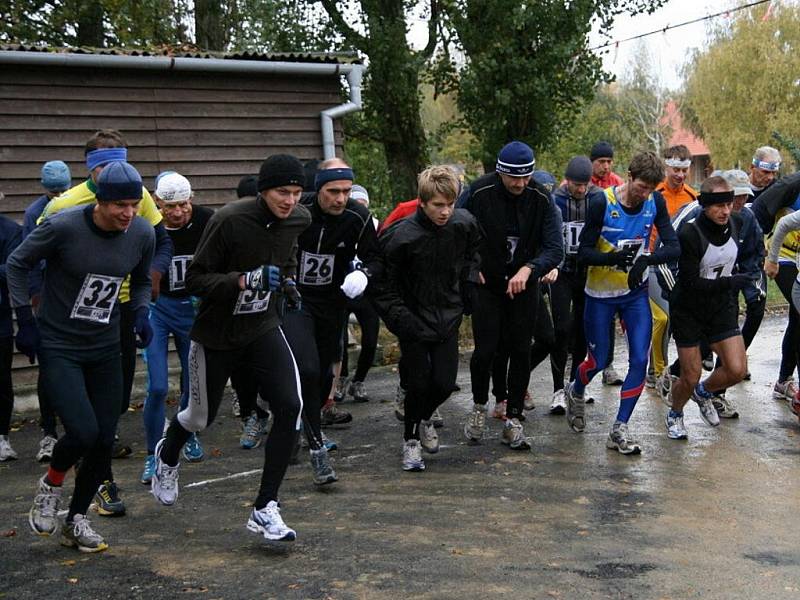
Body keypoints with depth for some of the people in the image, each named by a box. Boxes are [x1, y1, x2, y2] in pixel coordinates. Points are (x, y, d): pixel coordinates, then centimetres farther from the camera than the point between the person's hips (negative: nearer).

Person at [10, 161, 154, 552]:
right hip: (57, 348, -5)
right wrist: (26, 320, -7)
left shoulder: (142, 234, -6)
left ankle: (76, 520, 26)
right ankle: (51, 487, 14)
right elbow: (17, 264, -4)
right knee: (83, 432, -19)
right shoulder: (63, 227, -19)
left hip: (105, 350, 5)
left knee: (104, 442, 4)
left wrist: (141, 313, -4)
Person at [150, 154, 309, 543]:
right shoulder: (229, 220, -23)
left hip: (264, 330, 4)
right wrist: (243, 280, -33)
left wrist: (288, 283, 3)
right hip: (216, 335, -4)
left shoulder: (297, 220, -4)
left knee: (290, 408, -17)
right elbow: (195, 279, -20)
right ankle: (167, 455, 54)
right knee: (201, 417, 15)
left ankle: (264, 510, -5)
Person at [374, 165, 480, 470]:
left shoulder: (464, 223, -9)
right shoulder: (402, 236, -21)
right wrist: (400, 318, -18)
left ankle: (423, 419, 35)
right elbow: (384, 285, -10)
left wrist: (470, 280, 6)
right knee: (419, 384, -1)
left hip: (448, 319, 4)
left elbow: (472, 251, 17)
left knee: (445, 383, 2)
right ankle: (411, 440, 23)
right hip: (414, 322, -3)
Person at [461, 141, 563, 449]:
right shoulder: (479, 192, -15)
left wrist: (528, 269, -29)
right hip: (486, 284, -1)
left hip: (523, 285, 2)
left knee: (521, 351, 3)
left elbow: (555, 248, -13)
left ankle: (513, 418, 16)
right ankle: (479, 406, 22)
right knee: (485, 350, -5)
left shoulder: (541, 199, -12)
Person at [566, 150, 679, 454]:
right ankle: (575, 393, 42)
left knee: (640, 360, -8)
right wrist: (614, 258, -35)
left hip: (636, 292, 3)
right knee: (598, 361, 7)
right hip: (600, 294, -3)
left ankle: (619, 429, 5)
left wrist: (646, 259, -31)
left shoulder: (655, 202, -8)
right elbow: (583, 252, -16)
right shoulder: (602, 204, -18)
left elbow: (673, 246, -11)